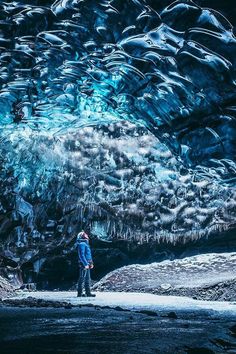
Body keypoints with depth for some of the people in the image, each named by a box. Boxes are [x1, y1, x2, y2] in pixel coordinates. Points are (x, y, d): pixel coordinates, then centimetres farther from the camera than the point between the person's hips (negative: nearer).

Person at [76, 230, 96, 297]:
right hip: (83, 264, -10)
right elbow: (81, 255, -21)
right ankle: (79, 293, 0)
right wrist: (85, 264, -23)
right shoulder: (82, 244, -14)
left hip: (86, 264, 10)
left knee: (87, 279, 12)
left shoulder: (85, 244, 18)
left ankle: (88, 292, 16)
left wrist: (91, 263, 19)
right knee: (82, 278, -5)